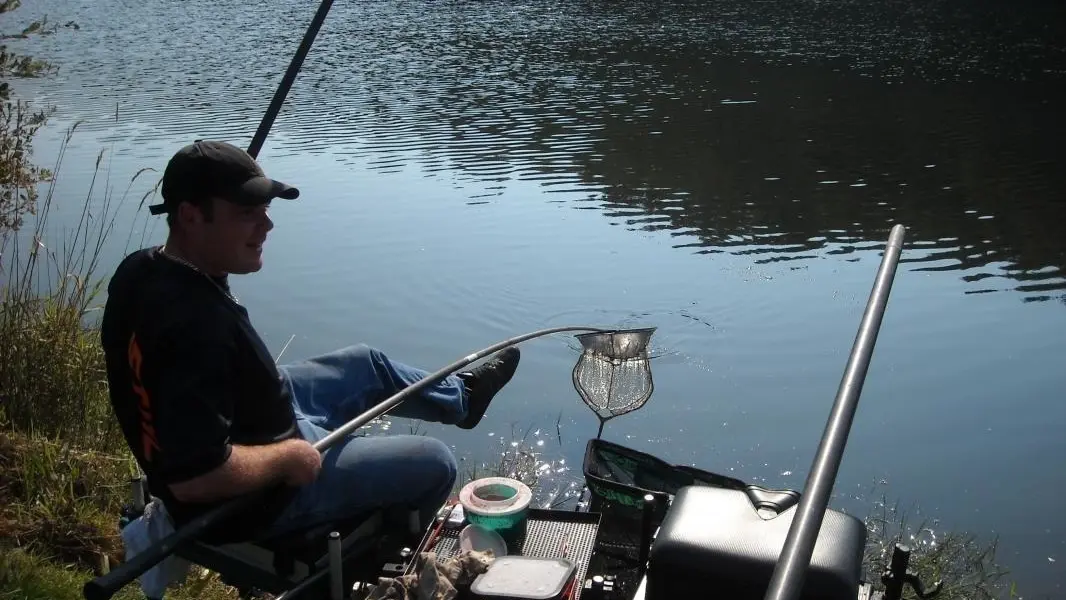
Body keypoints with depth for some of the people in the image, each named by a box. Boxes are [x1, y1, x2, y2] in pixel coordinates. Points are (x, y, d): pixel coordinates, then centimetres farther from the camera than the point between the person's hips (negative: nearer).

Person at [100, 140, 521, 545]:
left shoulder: (139, 272, -10)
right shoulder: (200, 326, -40)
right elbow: (195, 478, -39)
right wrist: (288, 456, -24)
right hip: (254, 499, -9)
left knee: (366, 365, 22)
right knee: (434, 462, 6)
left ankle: (461, 395, 49)